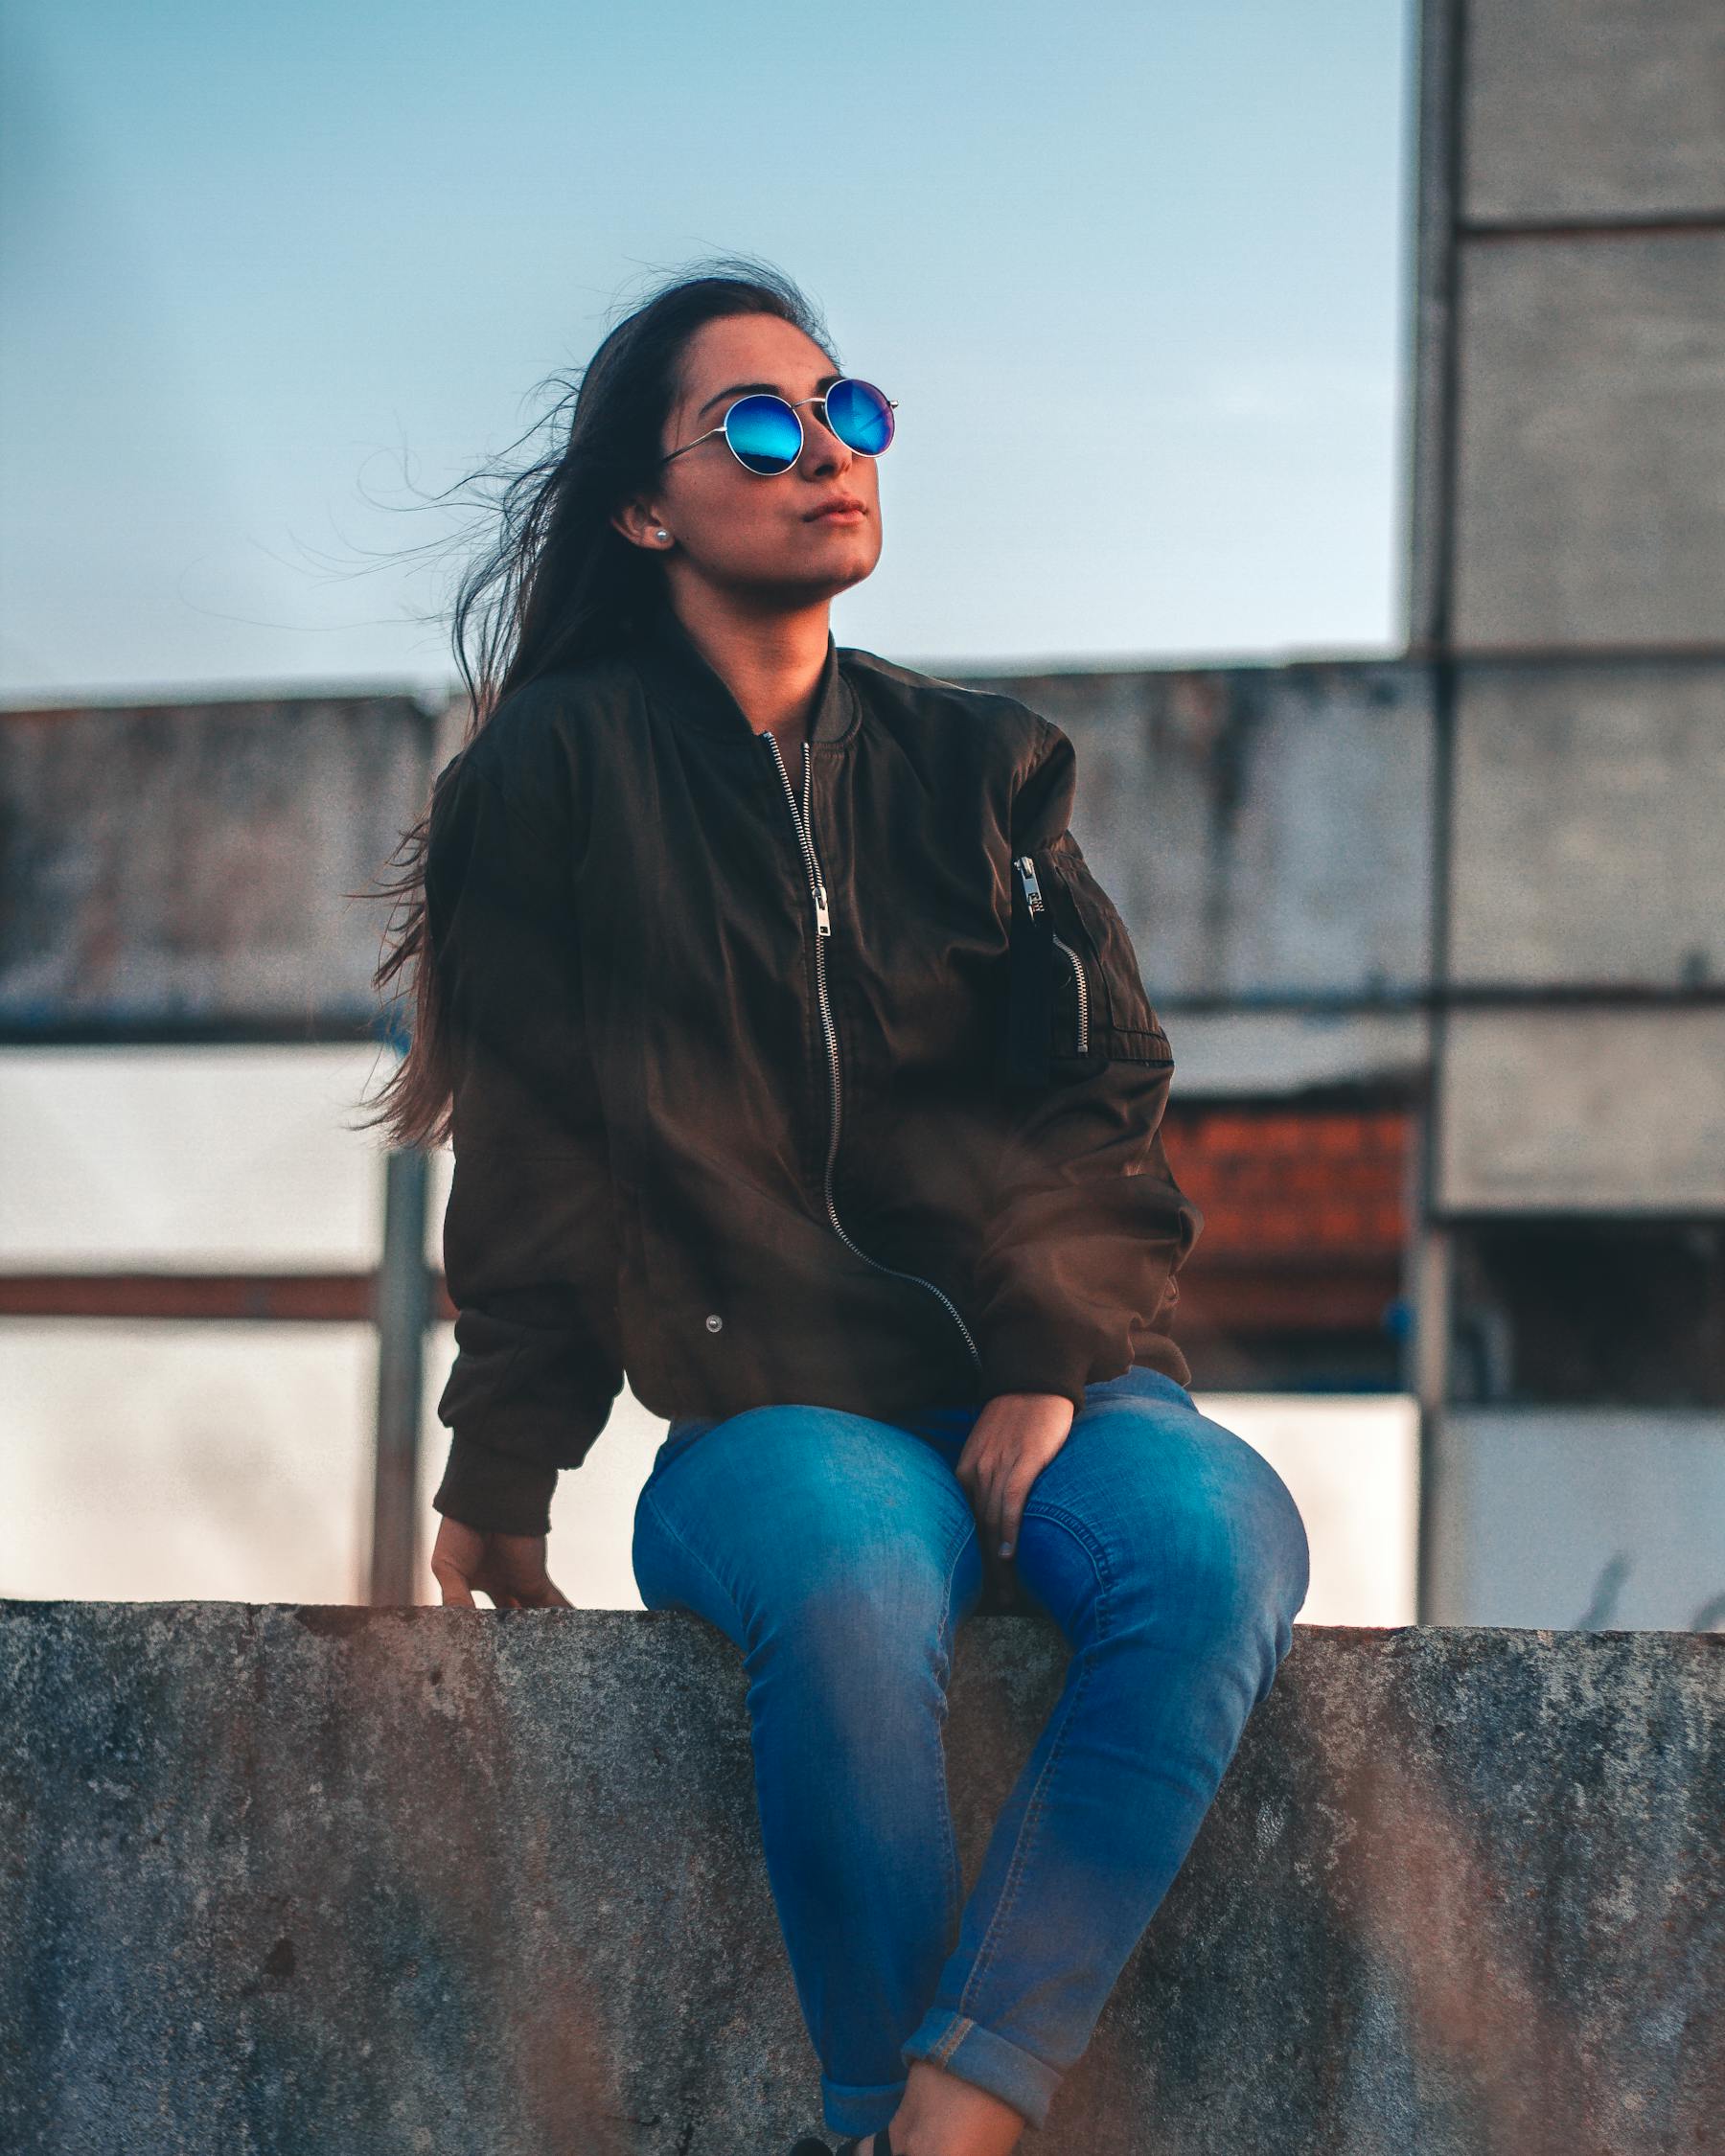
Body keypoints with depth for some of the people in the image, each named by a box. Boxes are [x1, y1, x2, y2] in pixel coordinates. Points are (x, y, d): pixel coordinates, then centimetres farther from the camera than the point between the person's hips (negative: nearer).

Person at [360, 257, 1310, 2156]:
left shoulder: (975, 767, 16)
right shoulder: (563, 768, 8)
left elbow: (1101, 1095, 11)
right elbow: (536, 1145, 5)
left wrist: (1057, 1367, -7)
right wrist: (500, 1479, -3)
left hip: (1024, 1380, 3)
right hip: (766, 1407, -3)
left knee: (1220, 1534, -33)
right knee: (852, 1583, -39)